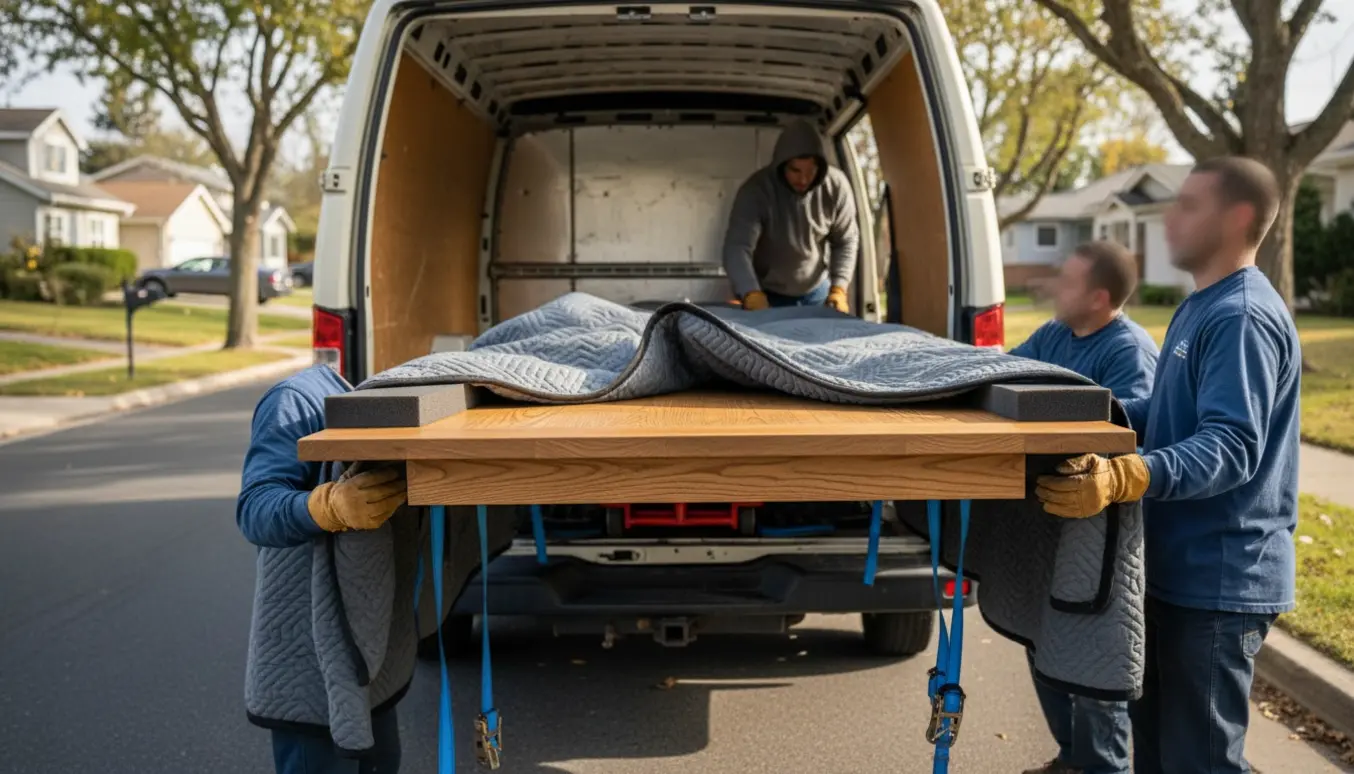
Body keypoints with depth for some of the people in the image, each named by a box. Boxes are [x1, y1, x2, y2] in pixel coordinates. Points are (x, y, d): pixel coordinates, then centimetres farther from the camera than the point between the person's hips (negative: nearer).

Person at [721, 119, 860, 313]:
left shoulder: (836, 185, -15)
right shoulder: (756, 189, -26)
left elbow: (846, 240, -5)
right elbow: (737, 247, -35)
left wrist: (839, 288, -19)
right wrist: (753, 297, -51)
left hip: (817, 291, 3)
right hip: (767, 295, -3)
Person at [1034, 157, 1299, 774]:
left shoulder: (1243, 318, -20)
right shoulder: (1200, 307, 13)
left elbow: (1230, 448, -31)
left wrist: (1123, 477, -46)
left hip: (1217, 580, -10)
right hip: (1176, 567, 10)